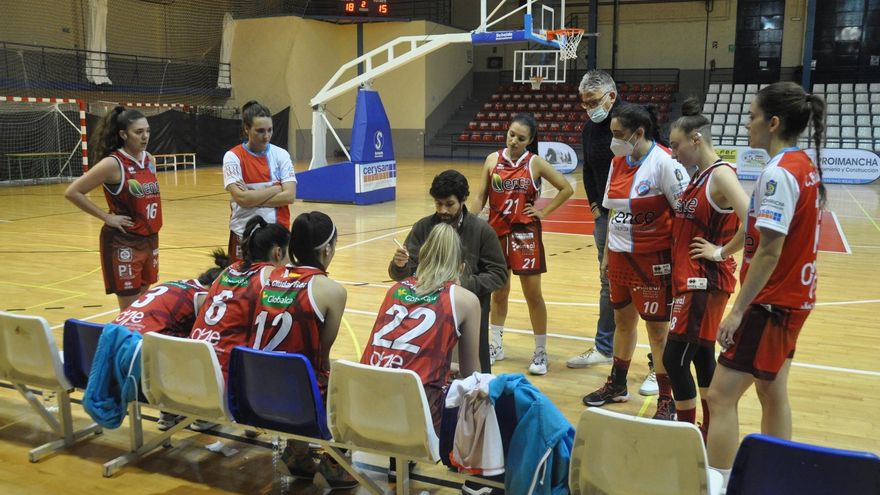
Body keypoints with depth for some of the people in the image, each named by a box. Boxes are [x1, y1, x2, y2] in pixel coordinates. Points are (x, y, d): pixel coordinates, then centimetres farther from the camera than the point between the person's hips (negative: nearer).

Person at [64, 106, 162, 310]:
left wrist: (151, 225, 12)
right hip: (123, 242, -7)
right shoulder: (112, 163, -14)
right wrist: (106, 217, -13)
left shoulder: (149, 159, 6)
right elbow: (72, 192, -14)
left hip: (149, 239, 7)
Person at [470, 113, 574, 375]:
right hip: (496, 232, 3)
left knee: (533, 295, 0)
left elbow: (566, 188, 0)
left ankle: (540, 352, 11)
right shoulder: (493, 160, 2)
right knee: (498, 292, 13)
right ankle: (496, 346, 27)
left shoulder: (535, 163, -5)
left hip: (525, 235, -3)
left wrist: (544, 211, -5)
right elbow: (480, 197, 4)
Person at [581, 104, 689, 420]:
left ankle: (667, 400, 15)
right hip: (619, 256, 7)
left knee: (658, 328, 2)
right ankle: (617, 385, 35)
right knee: (623, 321, 19)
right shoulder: (618, 162, 6)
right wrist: (606, 255, 14)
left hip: (652, 259, -7)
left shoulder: (664, 162, -16)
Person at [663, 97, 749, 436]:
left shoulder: (721, 174, -15)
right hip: (689, 279, 9)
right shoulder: (699, 175, 12)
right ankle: (710, 432, 26)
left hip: (705, 282, -9)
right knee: (701, 356, 15)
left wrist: (722, 252, -17)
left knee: (675, 358, -7)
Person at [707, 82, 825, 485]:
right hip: (793, 298, 10)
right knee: (773, 392, 18)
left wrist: (738, 310, -21)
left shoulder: (779, 173, -20)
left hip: (771, 303, -10)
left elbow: (769, 252, -23)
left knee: (721, 397, -7)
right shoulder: (806, 166, 8)